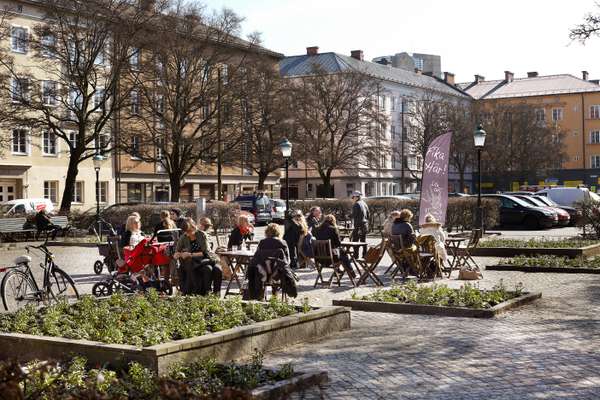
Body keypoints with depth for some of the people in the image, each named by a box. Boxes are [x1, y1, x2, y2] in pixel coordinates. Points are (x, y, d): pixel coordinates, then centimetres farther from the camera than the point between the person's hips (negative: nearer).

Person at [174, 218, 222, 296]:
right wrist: (178, 255, -20)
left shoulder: (202, 235, -3)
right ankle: (207, 293, -22)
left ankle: (217, 292, -9)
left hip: (205, 259, 1)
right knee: (208, 269, -32)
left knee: (217, 269, -27)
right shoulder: (183, 238, 0)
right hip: (193, 263, -1)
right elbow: (176, 254, 5)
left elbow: (205, 252, -9)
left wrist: (191, 254, -20)